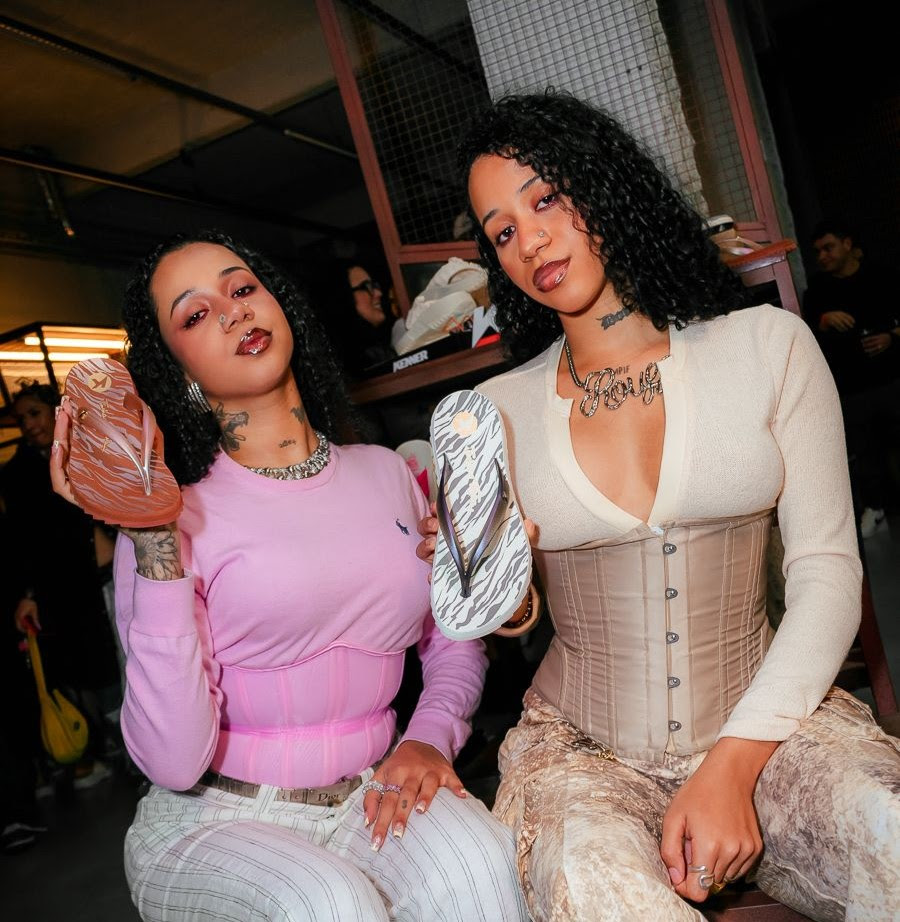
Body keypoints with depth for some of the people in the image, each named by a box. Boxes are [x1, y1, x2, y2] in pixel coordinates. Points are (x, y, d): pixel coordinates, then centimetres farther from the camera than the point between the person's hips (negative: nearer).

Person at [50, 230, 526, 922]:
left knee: (476, 863, -27)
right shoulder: (176, 515, -9)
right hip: (214, 821, -2)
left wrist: (431, 736, -9)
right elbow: (174, 761, -17)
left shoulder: (388, 474, 4)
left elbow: (455, 641, 12)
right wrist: (154, 539, -23)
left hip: (369, 802, 3)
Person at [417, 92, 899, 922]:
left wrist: (731, 766, -14)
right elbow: (518, 617, 9)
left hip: (766, 721, 1)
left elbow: (827, 571, -4)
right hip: (583, 747, 0)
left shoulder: (767, 345, 0)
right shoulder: (498, 409, 3)